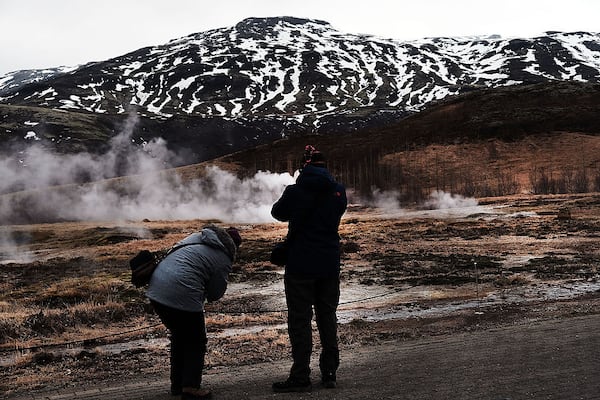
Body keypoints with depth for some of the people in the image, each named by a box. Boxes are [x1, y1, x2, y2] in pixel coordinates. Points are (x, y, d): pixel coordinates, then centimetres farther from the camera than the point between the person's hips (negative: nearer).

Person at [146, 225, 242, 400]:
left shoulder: (196, 236, 16)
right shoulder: (224, 259, -2)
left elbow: (172, 253, 24)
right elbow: (215, 294, 1)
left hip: (156, 288, 8)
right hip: (183, 296, -8)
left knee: (179, 336, 25)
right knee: (195, 342, 13)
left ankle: (177, 384, 34)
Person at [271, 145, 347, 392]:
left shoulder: (295, 191, -13)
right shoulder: (339, 191, -1)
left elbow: (278, 213, 4)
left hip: (301, 264, -4)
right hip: (330, 265, 4)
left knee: (300, 320, 3)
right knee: (327, 317, 15)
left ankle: (301, 377, 5)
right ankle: (329, 373, 21)